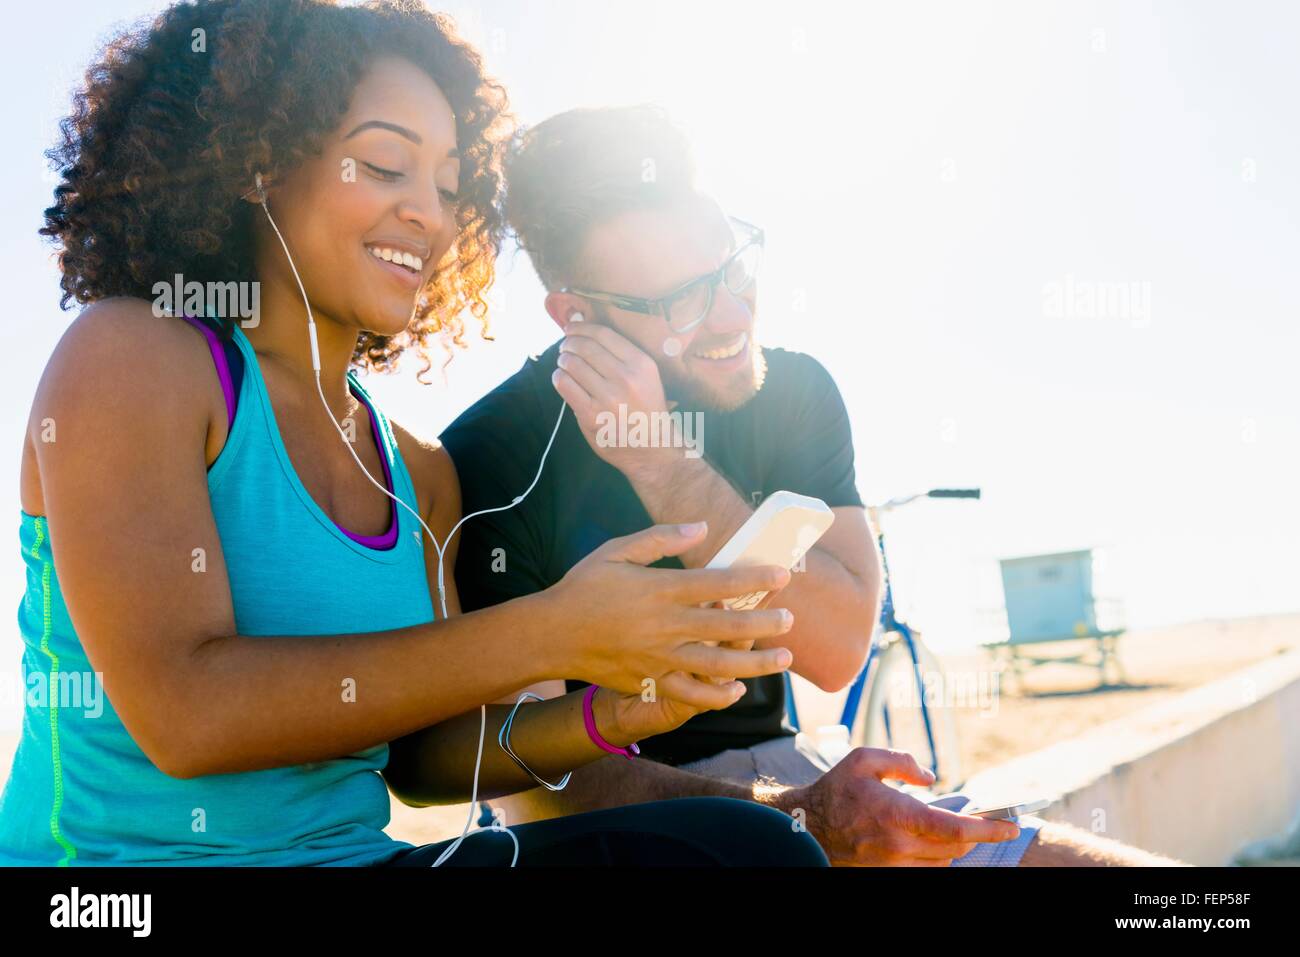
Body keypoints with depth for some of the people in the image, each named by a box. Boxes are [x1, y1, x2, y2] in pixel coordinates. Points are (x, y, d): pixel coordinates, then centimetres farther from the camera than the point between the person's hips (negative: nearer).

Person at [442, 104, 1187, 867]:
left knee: (1124, 859, -12)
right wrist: (792, 815, -27)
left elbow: (839, 650, -11)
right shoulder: (489, 462, -12)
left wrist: (658, 461, -20)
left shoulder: (796, 393, 1)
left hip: (781, 769, 4)